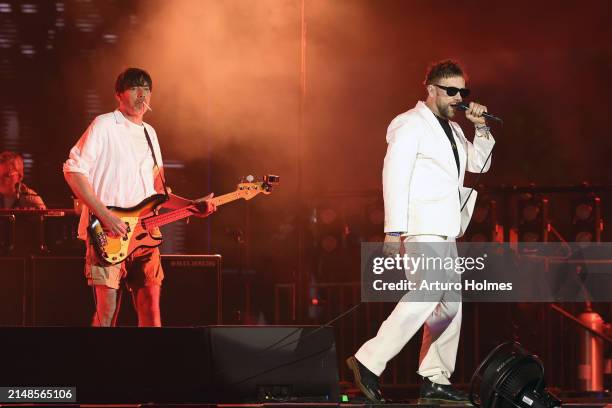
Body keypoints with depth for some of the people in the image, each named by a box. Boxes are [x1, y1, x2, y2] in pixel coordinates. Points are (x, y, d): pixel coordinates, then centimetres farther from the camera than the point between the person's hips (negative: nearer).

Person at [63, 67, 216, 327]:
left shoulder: (149, 134, 20)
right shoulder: (104, 126, -2)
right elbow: (73, 170, -11)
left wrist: (192, 206, 10)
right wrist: (104, 215, -18)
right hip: (107, 236, -6)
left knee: (151, 312, 3)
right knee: (107, 312, -9)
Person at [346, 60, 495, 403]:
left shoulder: (452, 129, 20)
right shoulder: (410, 125, -7)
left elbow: (479, 164, 24)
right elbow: (394, 175, -14)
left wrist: (481, 127, 6)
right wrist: (394, 230, -21)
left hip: (444, 231, 10)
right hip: (422, 227, -10)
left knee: (450, 303, 8)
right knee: (427, 293, -23)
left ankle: (436, 379, 10)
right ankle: (369, 361, -21)